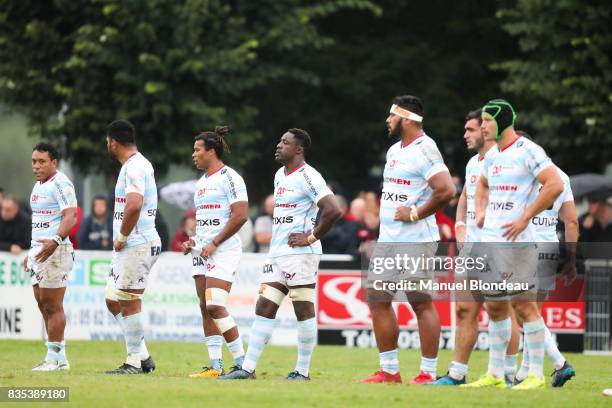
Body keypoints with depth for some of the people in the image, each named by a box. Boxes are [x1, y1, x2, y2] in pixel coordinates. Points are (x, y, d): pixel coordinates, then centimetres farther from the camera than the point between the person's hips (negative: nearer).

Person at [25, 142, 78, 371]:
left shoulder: (60, 183, -10)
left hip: (55, 250, -10)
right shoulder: (38, 185, 20)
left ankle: (56, 358, -6)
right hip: (38, 250, 10)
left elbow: (70, 217, -21)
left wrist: (55, 241, -33)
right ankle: (57, 358, 11)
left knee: (53, 306, -8)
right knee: (42, 304, 8)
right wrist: (32, 251, 26)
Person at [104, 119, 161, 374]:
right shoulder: (136, 164, 18)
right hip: (129, 246, 10)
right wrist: (121, 239, 16)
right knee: (113, 300, 12)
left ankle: (135, 362, -1)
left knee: (129, 302, -6)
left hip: (137, 245, -10)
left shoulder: (134, 167, -15)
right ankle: (143, 356, 14)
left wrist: (122, 237, -16)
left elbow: (134, 205, -28)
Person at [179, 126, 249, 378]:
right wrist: (193, 241, 11)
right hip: (202, 252, 9)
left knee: (216, 307, -17)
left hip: (223, 252, -9)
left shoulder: (229, 178, -9)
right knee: (205, 308, 5)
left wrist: (213, 244, -17)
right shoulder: (202, 182, 18)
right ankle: (215, 366, 7)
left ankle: (242, 363, -11)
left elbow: (240, 216, -17)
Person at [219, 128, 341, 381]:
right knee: (264, 308, 5)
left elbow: (333, 210, -21)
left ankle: (303, 371, 3)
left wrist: (311, 238, -16)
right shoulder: (279, 175, 17)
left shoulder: (308, 177, -12)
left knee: (304, 310, -3)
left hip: (300, 254, -9)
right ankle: (248, 368, 4)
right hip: (277, 253, 9)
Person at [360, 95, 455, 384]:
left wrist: (415, 214, -16)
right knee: (377, 298, 8)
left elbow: (446, 190, -24)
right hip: (388, 239, 10)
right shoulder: (394, 150, 16)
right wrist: (386, 214, 16)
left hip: (416, 240, -10)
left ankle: (428, 373, -1)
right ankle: (389, 370, 14)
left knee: (421, 303, -5)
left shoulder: (424, 149, -14)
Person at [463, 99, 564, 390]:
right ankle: (495, 374, 17)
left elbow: (555, 185, -19)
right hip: (490, 240, 9)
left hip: (515, 240, -9)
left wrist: (525, 218, -18)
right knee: (495, 308, 11)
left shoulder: (527, 151, -11)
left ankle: (536, 374, -2)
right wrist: (480, 212, 18)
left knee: (524, 305, -6)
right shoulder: (492, 156, 15)